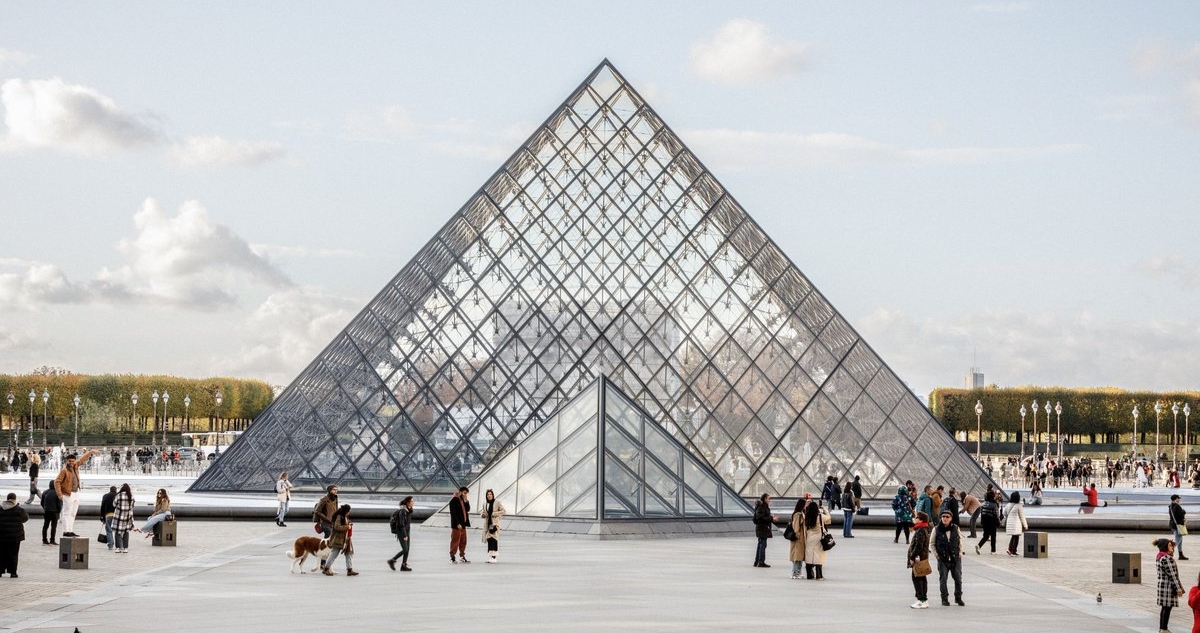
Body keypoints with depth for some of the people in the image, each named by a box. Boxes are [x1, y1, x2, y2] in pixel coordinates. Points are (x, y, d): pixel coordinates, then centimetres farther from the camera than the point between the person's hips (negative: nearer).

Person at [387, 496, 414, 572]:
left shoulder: (408, 510, 8)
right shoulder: (403, 511, -20)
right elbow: (401, 524, -23)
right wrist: (405, 535, -23)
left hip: (406, 532, 9)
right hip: (401, 533, -9)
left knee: (407, 549, 5)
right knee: (405, 550, -9)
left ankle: (404, 566, 7)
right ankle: (392, 561, 5)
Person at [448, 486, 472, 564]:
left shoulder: (463, 500, 16)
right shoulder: (454, 500, -11)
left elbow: (468, 509, 12)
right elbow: (453, 513, -16)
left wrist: (466, 501, -2)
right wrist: (457, 524, -20)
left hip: (463, 524, 8)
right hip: (456, 525, -8)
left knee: (463, 541, 10)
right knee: (455, 540, -5)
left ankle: (462, 556, 17)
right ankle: (452, 557, 1)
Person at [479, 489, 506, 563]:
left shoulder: (497, 503, -2)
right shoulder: (485, 504, 13)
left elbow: (503, 511, -3)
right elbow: (483, 512, 24)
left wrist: (494, 514, -14)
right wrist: (482, 515, 0)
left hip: (495, 523, -5)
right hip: (487, 523, 5)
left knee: (493, 539, -14)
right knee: (489, 540, 6)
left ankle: (493, 557, -18)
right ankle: (489, 557, 10)